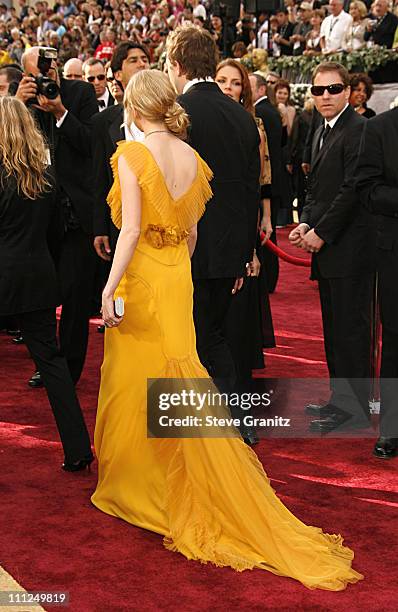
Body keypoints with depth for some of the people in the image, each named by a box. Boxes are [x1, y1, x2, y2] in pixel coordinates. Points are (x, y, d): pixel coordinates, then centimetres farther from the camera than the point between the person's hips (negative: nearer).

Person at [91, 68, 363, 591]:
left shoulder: (132, 154, -15)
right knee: (175, 376, 14)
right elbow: (191, 232, 9)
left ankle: (136, 486, 21)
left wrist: (110, 288, -18)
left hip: (140, 278, -6)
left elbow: (131, 229, -20)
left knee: (134, 382, 8)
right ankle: (178, 489, 23)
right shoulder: (192, 158, 4)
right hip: (178, 278, 6)